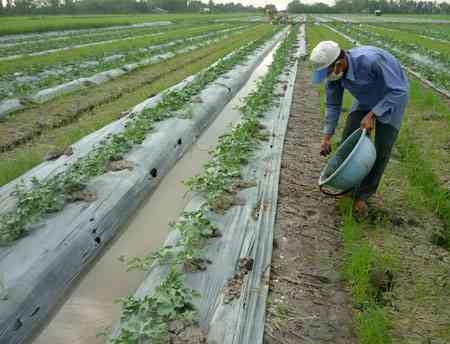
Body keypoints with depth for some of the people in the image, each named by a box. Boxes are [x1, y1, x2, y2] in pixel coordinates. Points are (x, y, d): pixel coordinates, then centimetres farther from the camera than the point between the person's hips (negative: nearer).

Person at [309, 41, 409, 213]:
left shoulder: (370, 60, -41)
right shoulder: (333, 71, -21)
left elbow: (399, 91, -30)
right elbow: (333, 104, -6)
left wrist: (371, 115, -35)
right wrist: (327, 137, -9)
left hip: (394, 97, -5)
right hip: (366, 99, 5)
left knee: (381, 150, -6)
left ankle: (362, 194, 9)